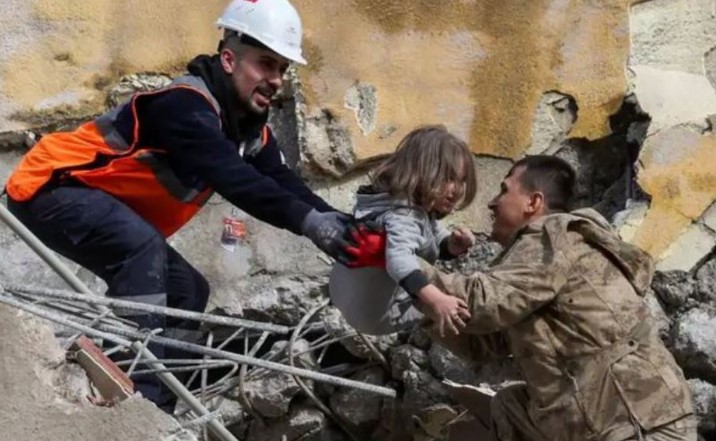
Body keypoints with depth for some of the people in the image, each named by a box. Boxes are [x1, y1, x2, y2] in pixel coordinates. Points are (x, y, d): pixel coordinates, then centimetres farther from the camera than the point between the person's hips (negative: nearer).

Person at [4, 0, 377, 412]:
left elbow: (284, 182, -11)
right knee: (143, 246, -34)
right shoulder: (185, 105, -27)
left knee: (187, 290, 4)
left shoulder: (249, 126, 2)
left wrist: (346, 227, -26)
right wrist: (307, 220, -48)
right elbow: (232, 177, -41)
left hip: (112, 215, 10)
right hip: (50, 187, -10)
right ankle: (142, 399, -33)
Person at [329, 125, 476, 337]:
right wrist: (436, 300, -68)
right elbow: (399, 261, -54)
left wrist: (454, 244, -15)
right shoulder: (402, 217, -34)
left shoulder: (421, 208, 0)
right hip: (378, 312, -10)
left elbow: (440, 248, 10)